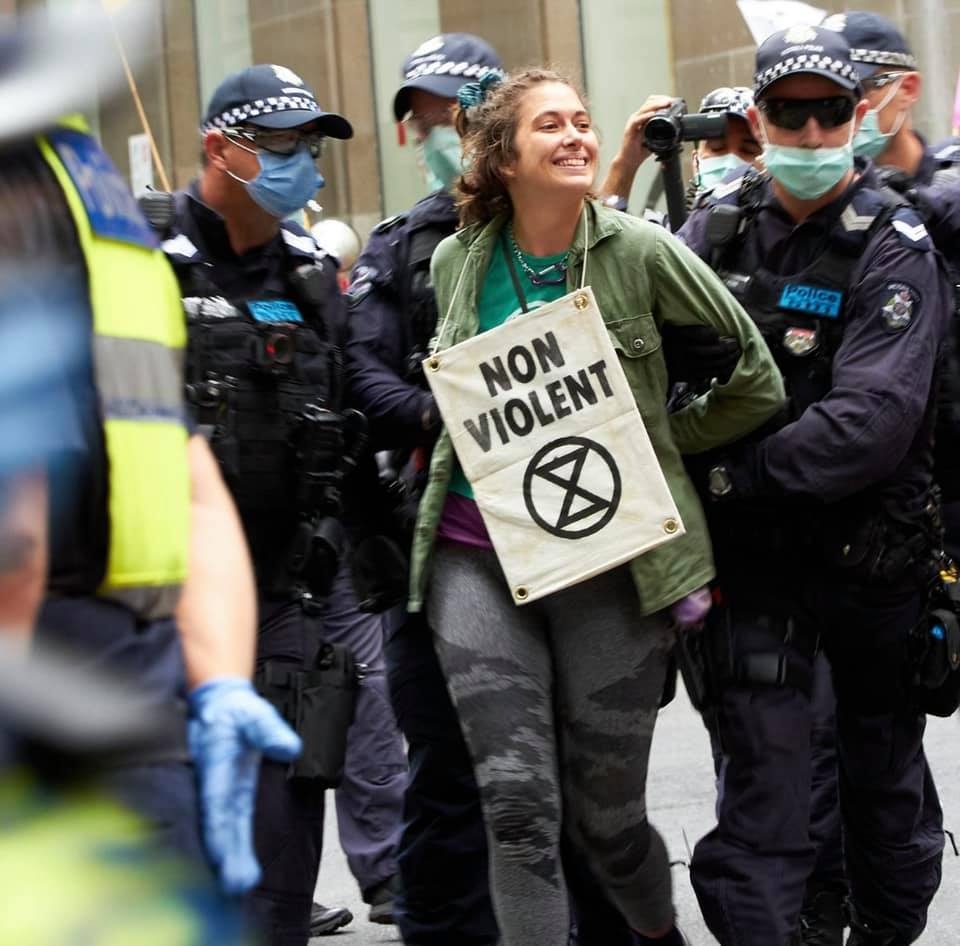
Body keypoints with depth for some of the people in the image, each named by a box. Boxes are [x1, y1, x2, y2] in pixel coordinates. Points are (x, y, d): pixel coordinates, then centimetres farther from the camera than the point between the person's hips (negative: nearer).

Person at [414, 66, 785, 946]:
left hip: (611, 561, -2)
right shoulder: (456, 261, 5)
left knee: (607, 815, 8)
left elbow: (757, 381, 3)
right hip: (477, 555, 2)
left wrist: (656, 445, 5)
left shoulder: (642, 252, -5)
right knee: (518, 807, -8)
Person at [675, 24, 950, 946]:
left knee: (884, 762, 16)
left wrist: (728, 473, -22)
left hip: (870, 550, -1)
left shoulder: (893, 249, -12)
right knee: (763, 776, -6)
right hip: (753, 556, 2)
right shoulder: (719, 224, 2)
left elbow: (872, 423, -24)